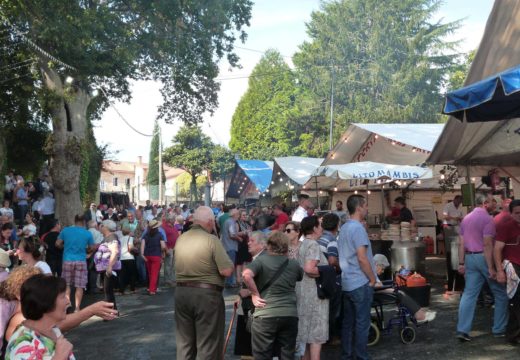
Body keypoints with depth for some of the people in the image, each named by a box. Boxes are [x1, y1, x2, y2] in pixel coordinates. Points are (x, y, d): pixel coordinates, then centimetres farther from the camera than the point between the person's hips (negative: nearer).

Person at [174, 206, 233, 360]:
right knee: (208, 344, 5)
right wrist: (231, 264, 3)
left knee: (184, 343, 16)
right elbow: (227, 271, -18)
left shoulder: (180, 239, 5)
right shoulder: (211, 239, -14)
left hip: (181, 292, 6)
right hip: (207, 294, -6)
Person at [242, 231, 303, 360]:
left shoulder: (261, 260, -2)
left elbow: (246, 274, -20)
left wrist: (254, 294, -8)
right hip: (290, 314, 3)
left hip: (266, 314, -3)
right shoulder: (294, 264, 10)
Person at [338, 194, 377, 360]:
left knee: (348, 322, 12)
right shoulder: (358, 228, -16)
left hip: (347, 283, 9)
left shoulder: (344, 228, 12)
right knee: (362, 323, 0)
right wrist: (372, 279, -10)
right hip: (360, 283, -8)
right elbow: (362, 258, -21)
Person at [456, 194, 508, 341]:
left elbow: (462, 244, 9)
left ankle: (462, 330, -1)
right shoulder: (487, 218, -11)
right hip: (484, 257, -6)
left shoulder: (466, 219, 11)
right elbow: (487, 244, -18)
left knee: (469, 294, 5)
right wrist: (491, 268, -19)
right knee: (500, 293, 10)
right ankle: (499, 329, 15)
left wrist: (461, 263, 11)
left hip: (470, 257, 7)